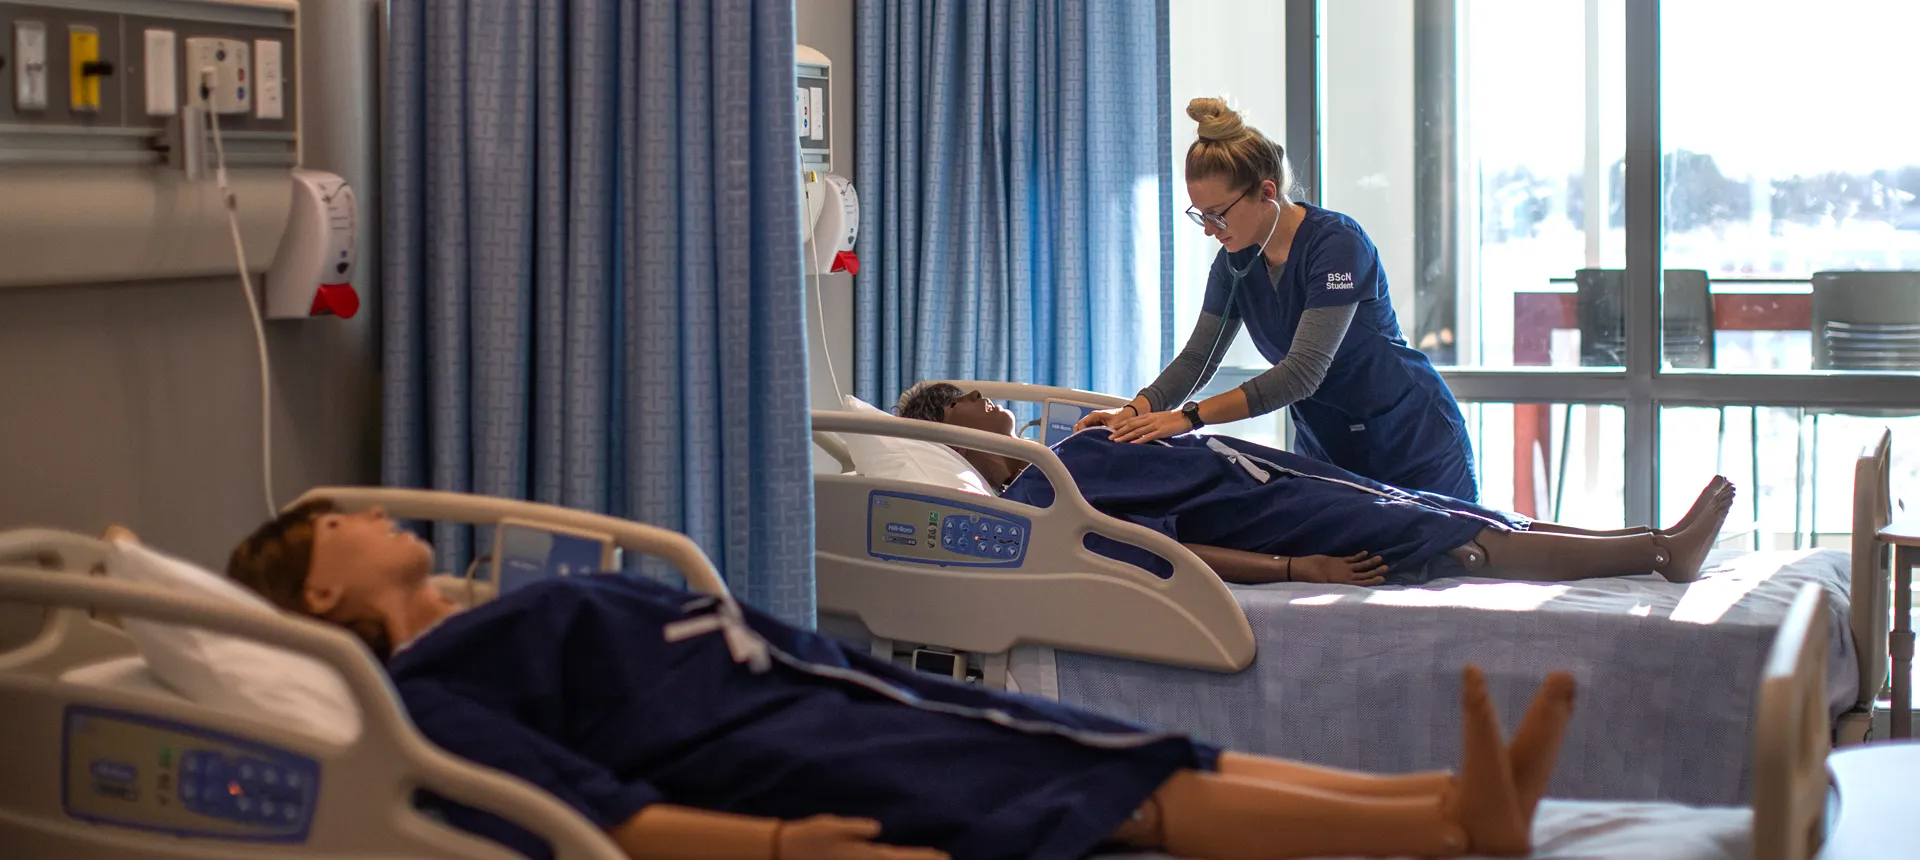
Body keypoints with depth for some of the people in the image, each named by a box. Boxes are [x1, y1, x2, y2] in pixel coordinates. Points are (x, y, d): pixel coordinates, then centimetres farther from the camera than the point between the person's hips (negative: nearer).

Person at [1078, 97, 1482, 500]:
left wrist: (1190, 416, -36)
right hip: (1325, 452, 6)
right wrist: (1136, 410, -19)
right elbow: (1197, 356, 1)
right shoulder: (1236, 260, -2)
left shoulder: (1338, 244, -24)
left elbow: (1302, 371, -31)